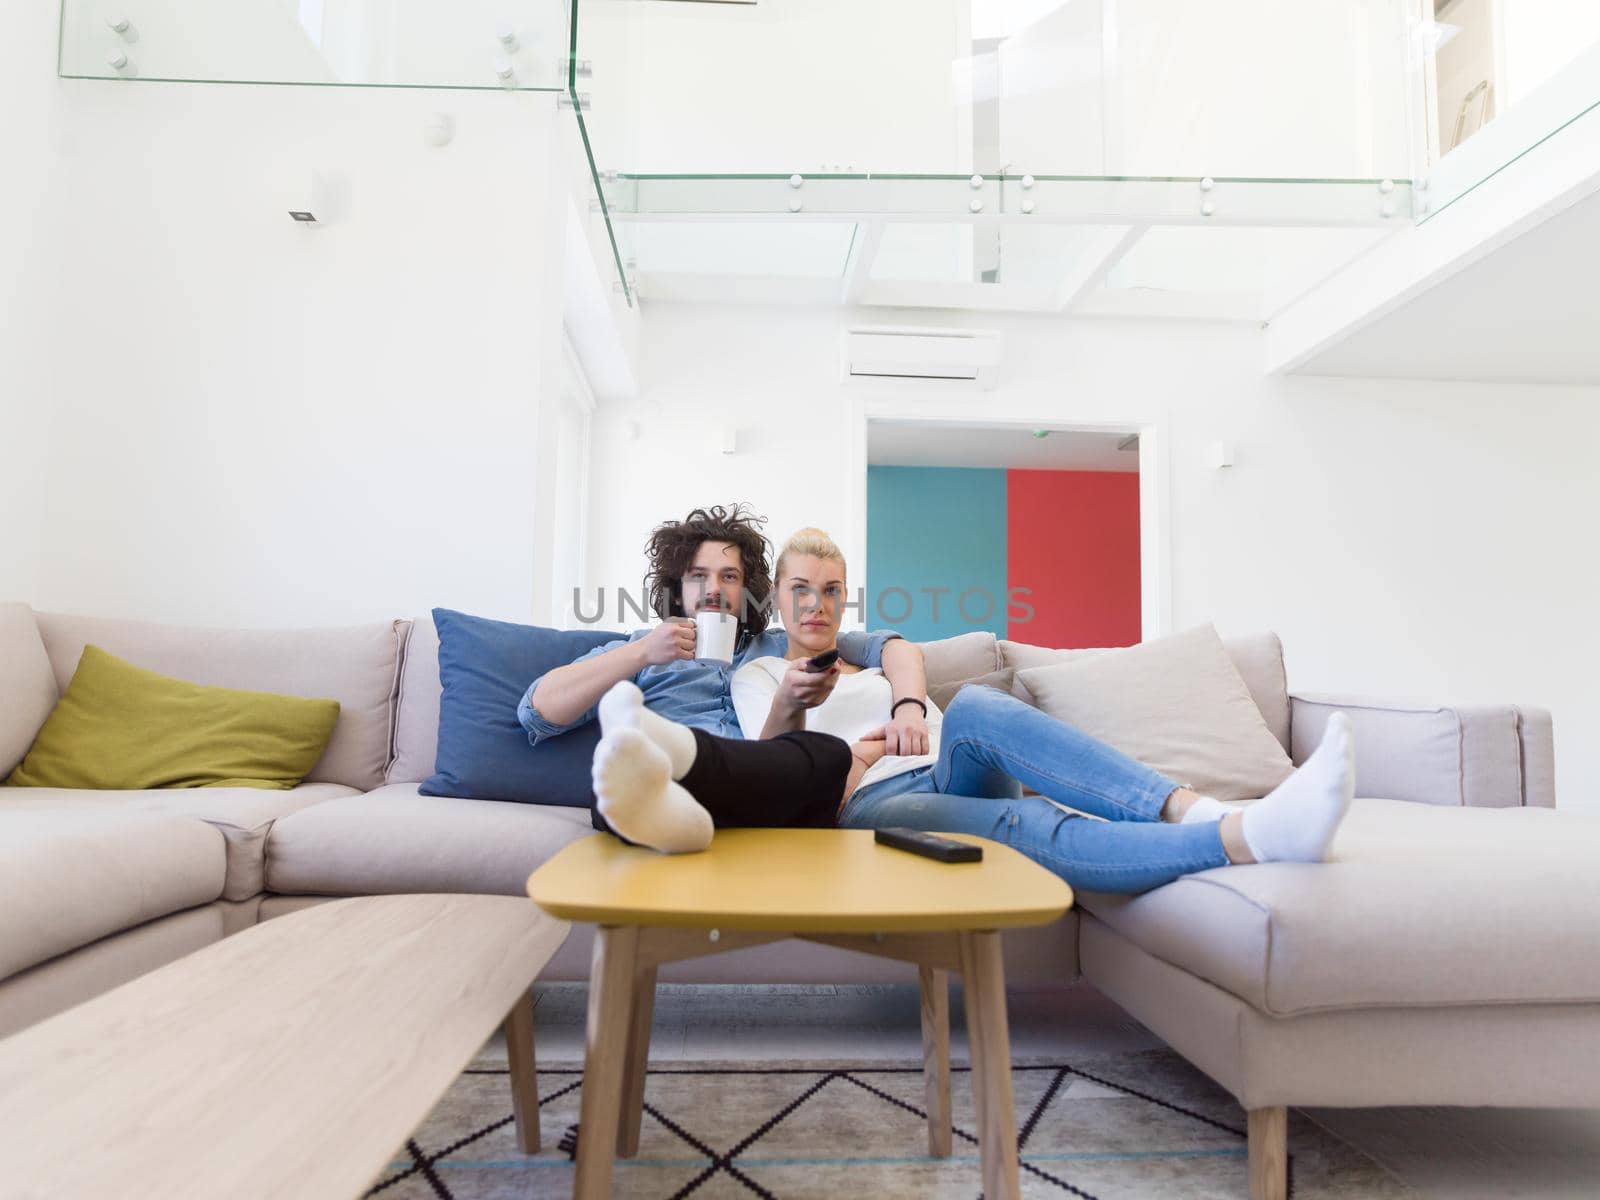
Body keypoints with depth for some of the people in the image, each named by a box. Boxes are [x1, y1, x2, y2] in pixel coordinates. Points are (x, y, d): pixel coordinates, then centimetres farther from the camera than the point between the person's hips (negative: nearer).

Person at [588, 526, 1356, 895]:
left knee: (976, 706, -32)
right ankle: (1247, 838, -54)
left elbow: (951, 730, 21)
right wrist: (788, 706, -17)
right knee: (1019, 823, -36)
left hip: (949, 777, 4)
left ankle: (1193, 810, -46)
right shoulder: (757, 675, 21)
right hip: (870, 804, -3)